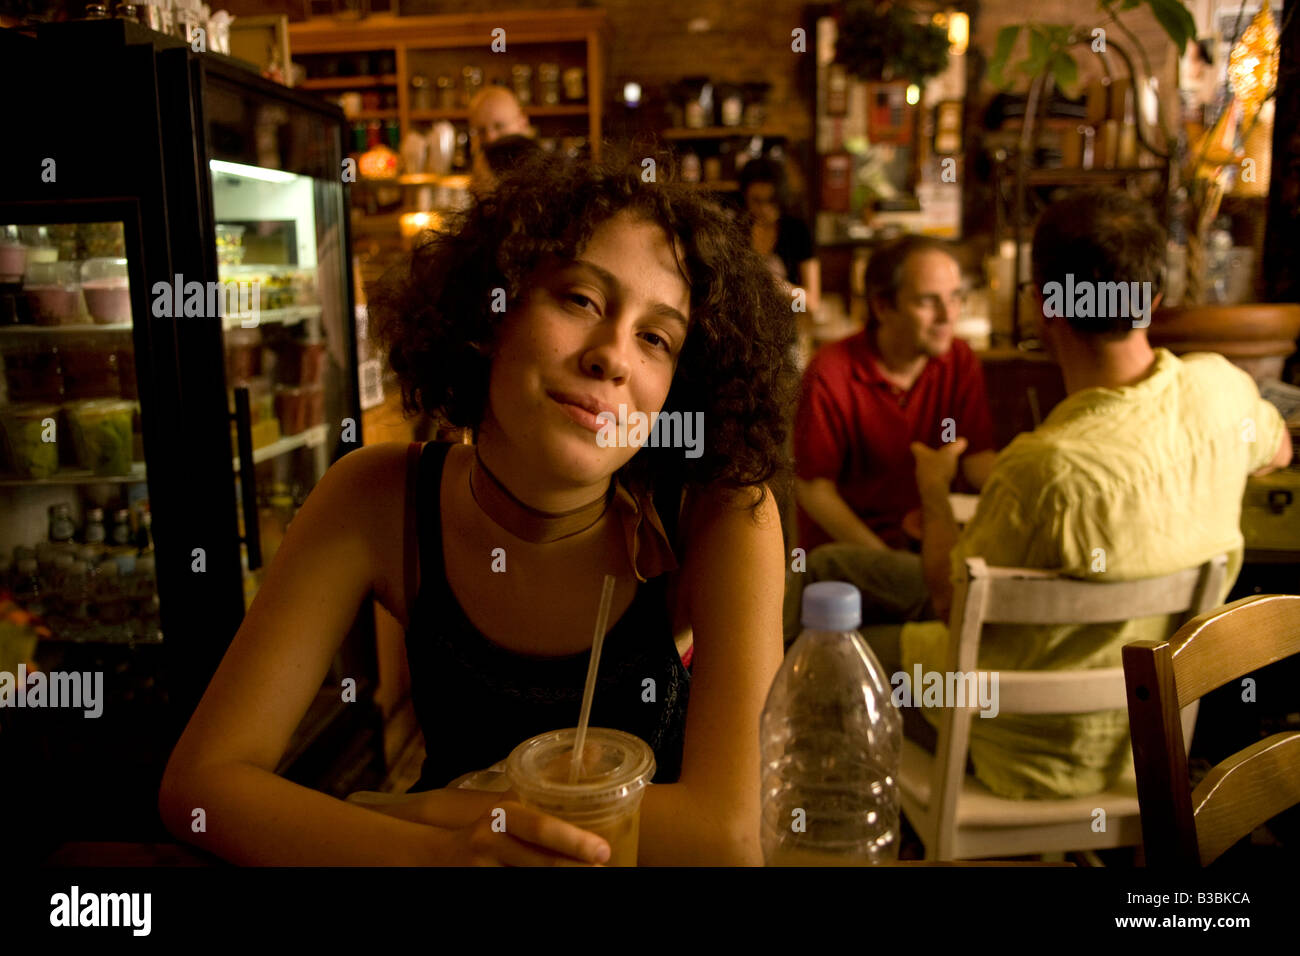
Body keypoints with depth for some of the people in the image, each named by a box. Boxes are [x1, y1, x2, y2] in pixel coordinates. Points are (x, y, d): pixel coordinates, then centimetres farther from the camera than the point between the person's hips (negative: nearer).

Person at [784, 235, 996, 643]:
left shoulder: (960, 361, 3)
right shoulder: (830, 375, -12)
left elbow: (977, 460, 2)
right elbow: (812, 488, -9)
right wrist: (888, 561, -18)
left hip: (922, 538, 5)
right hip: (844, 545, -4)